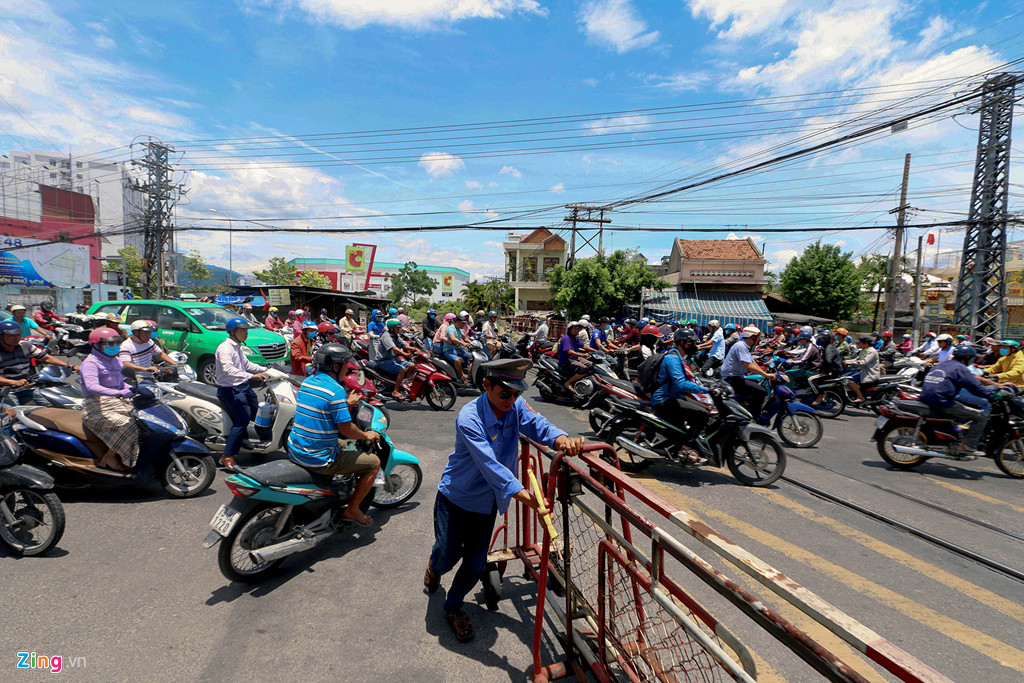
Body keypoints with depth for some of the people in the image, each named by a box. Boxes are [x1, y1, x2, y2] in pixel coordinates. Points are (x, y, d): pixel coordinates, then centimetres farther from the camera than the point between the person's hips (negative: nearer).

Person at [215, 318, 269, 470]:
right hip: (230, 390, -10)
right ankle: (227, 456, -12)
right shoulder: (225, 348, -17)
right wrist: (251, 376, -39)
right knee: (242, 420, -18)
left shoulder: (237, 347, 13)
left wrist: (264, 369, 16)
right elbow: (228, 369, -32)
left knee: (257, 413, 17)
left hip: (243, 386, 10)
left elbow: (246, 364, 26)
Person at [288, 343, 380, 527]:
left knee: (339, 443, 37)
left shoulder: (306, 382, 6)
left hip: (295, 451, 9)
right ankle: (352, 510, 13)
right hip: (319, 459, -9)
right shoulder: (336, 390, -21)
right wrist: (366, 435, -2)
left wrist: (347, 403, 22)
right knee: (374, 463, 2)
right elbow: (346, 429, -19)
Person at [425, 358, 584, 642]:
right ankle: (435, 565, 49)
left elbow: (537, 424, -26)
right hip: (456, 498, -4)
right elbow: (490, 465, -39)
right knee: (449, 556, 10)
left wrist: (561, 439, -49)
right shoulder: (469, 419, -31)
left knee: (475, 564, 8)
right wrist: (523, 495, -49)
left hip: (487, 503, 4)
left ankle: (453, 607, 37)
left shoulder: (516, 406, -12)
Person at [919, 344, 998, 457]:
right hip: (942, 402, -9)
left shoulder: (941, 364, 21)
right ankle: (967, 447, -4)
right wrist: (997, 388, 10)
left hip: (925, 400, 9)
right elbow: (977, 389, -7)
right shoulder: (959, 368, -3)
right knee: (981, 416, 0)